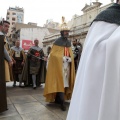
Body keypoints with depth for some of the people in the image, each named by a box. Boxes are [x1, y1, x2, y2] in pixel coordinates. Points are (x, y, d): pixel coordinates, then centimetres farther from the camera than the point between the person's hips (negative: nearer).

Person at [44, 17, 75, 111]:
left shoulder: (69, 42, 12)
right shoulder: (57, 41, -8)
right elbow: (53, 54, -12)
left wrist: (70, 58, 2)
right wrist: (62, 58, -19)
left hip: (67, 65, 7)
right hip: (59, 65, -7)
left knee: (65, 82, 9)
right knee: (60, 82, -10)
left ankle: (57, 99, 23)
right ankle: (62, 102, -9)